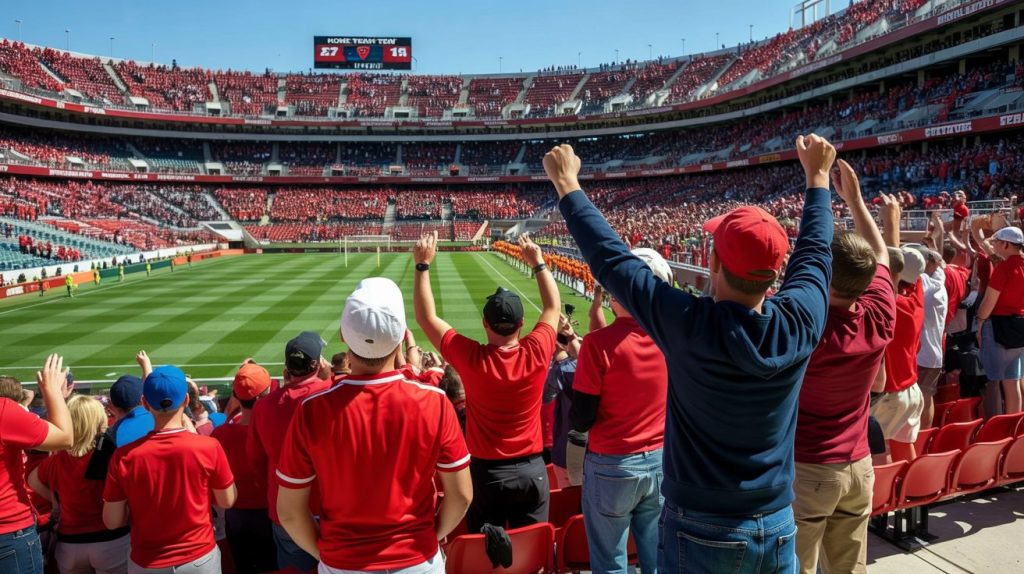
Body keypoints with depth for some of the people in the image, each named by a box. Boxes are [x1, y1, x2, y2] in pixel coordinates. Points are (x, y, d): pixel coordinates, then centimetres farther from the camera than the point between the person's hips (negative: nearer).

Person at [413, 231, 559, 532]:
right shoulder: (536, 353, -15)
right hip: (532, 470, 2)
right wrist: (538, 262, 12)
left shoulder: (471, 359, -19)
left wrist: (422, 265, -3)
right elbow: (553, 307, 4)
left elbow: (427, 317, -7)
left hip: (486, 472, -1)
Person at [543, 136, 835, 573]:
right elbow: (814, 254, 7)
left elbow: (610, 259, -14)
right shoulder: (799, 324, -13)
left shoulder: (690, 326, -24)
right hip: (776, 530, 4)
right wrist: (818, 176, 21)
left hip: (699, 532, -4)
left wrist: (567, 184, -2)